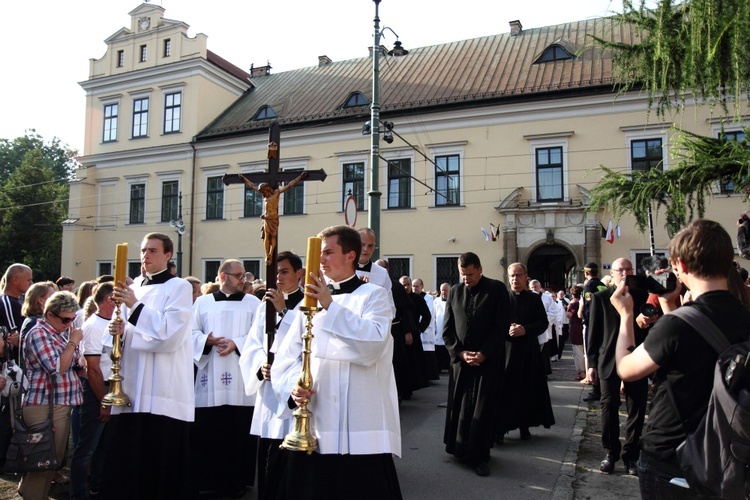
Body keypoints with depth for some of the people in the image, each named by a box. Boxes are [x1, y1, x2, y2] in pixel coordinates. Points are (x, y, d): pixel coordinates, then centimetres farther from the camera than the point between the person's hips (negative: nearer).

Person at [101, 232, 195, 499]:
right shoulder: (133, 287, 15)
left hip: (163, 392, -6)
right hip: (130, 387, 6)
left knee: (159, 463, -1)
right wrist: (119, 330, -2)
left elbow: (170, 333, -15)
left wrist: (135, 306, -17)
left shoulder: (179, 287, -3)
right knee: (124, 459, 8)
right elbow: (129, 334, 21)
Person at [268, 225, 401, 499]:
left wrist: (331, 305, -20)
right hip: (310, 426, 4)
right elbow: (286, 357, 7)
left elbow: (373, 344, -18)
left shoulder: (374, 295, 1)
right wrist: (293, 385, -12)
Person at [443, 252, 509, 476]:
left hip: (488, 360, -3)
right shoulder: (455, 291, 6)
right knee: (459, 407, 7)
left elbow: (502, 325, -7)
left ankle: (480, 456, 11)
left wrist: (483, 354, -12)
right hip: (460, 359, 3)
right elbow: (447, 329, 7)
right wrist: (460, 352, -7)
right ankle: (460, 449, 24)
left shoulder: (496, 289, -3)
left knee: (483, 409, -1)